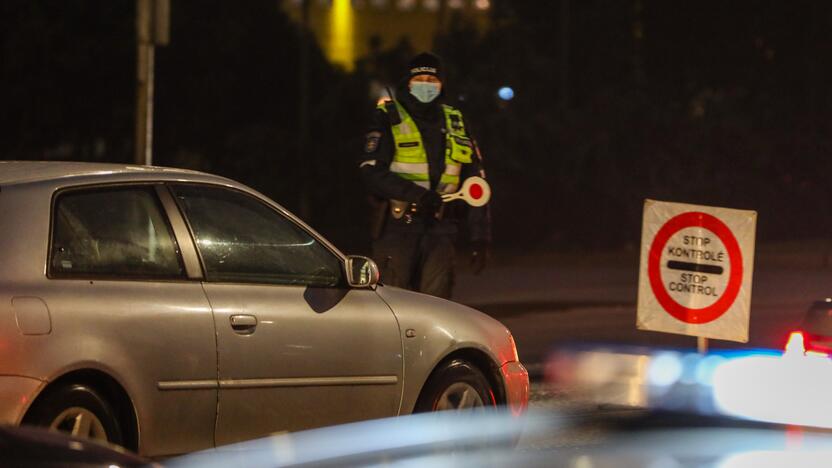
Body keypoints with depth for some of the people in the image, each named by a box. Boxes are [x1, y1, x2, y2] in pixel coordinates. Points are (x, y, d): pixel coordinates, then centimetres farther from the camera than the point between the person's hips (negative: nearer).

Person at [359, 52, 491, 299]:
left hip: (440, 228, 3)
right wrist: (416, 194, -22)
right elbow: (371, 172, -9)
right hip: (398, 226, -3)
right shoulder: (388, 119, 3)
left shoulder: (455, 124, 15)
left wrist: (480, 239, 9)